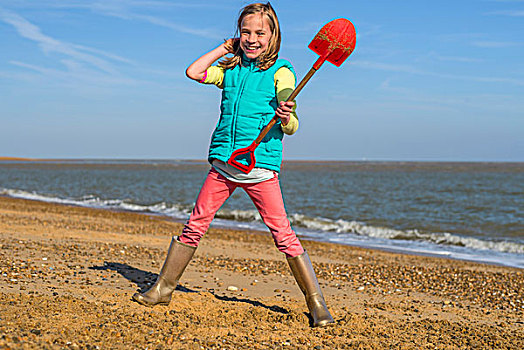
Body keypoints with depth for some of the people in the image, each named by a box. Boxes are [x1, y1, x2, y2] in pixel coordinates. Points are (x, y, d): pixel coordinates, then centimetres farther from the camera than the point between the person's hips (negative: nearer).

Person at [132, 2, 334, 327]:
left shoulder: (280, 72, -3)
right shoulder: (230, 68, 13)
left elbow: (291, 126, -8)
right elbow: (193, 72, 10)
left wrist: (286, 118, -33)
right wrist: (225, 48, 10)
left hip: (261, 166, -4)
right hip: (223, 163, 5)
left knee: (283, 234, -7)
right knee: (194, 226, 6)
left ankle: (316, 302, 2)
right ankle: (164, 288, 19)